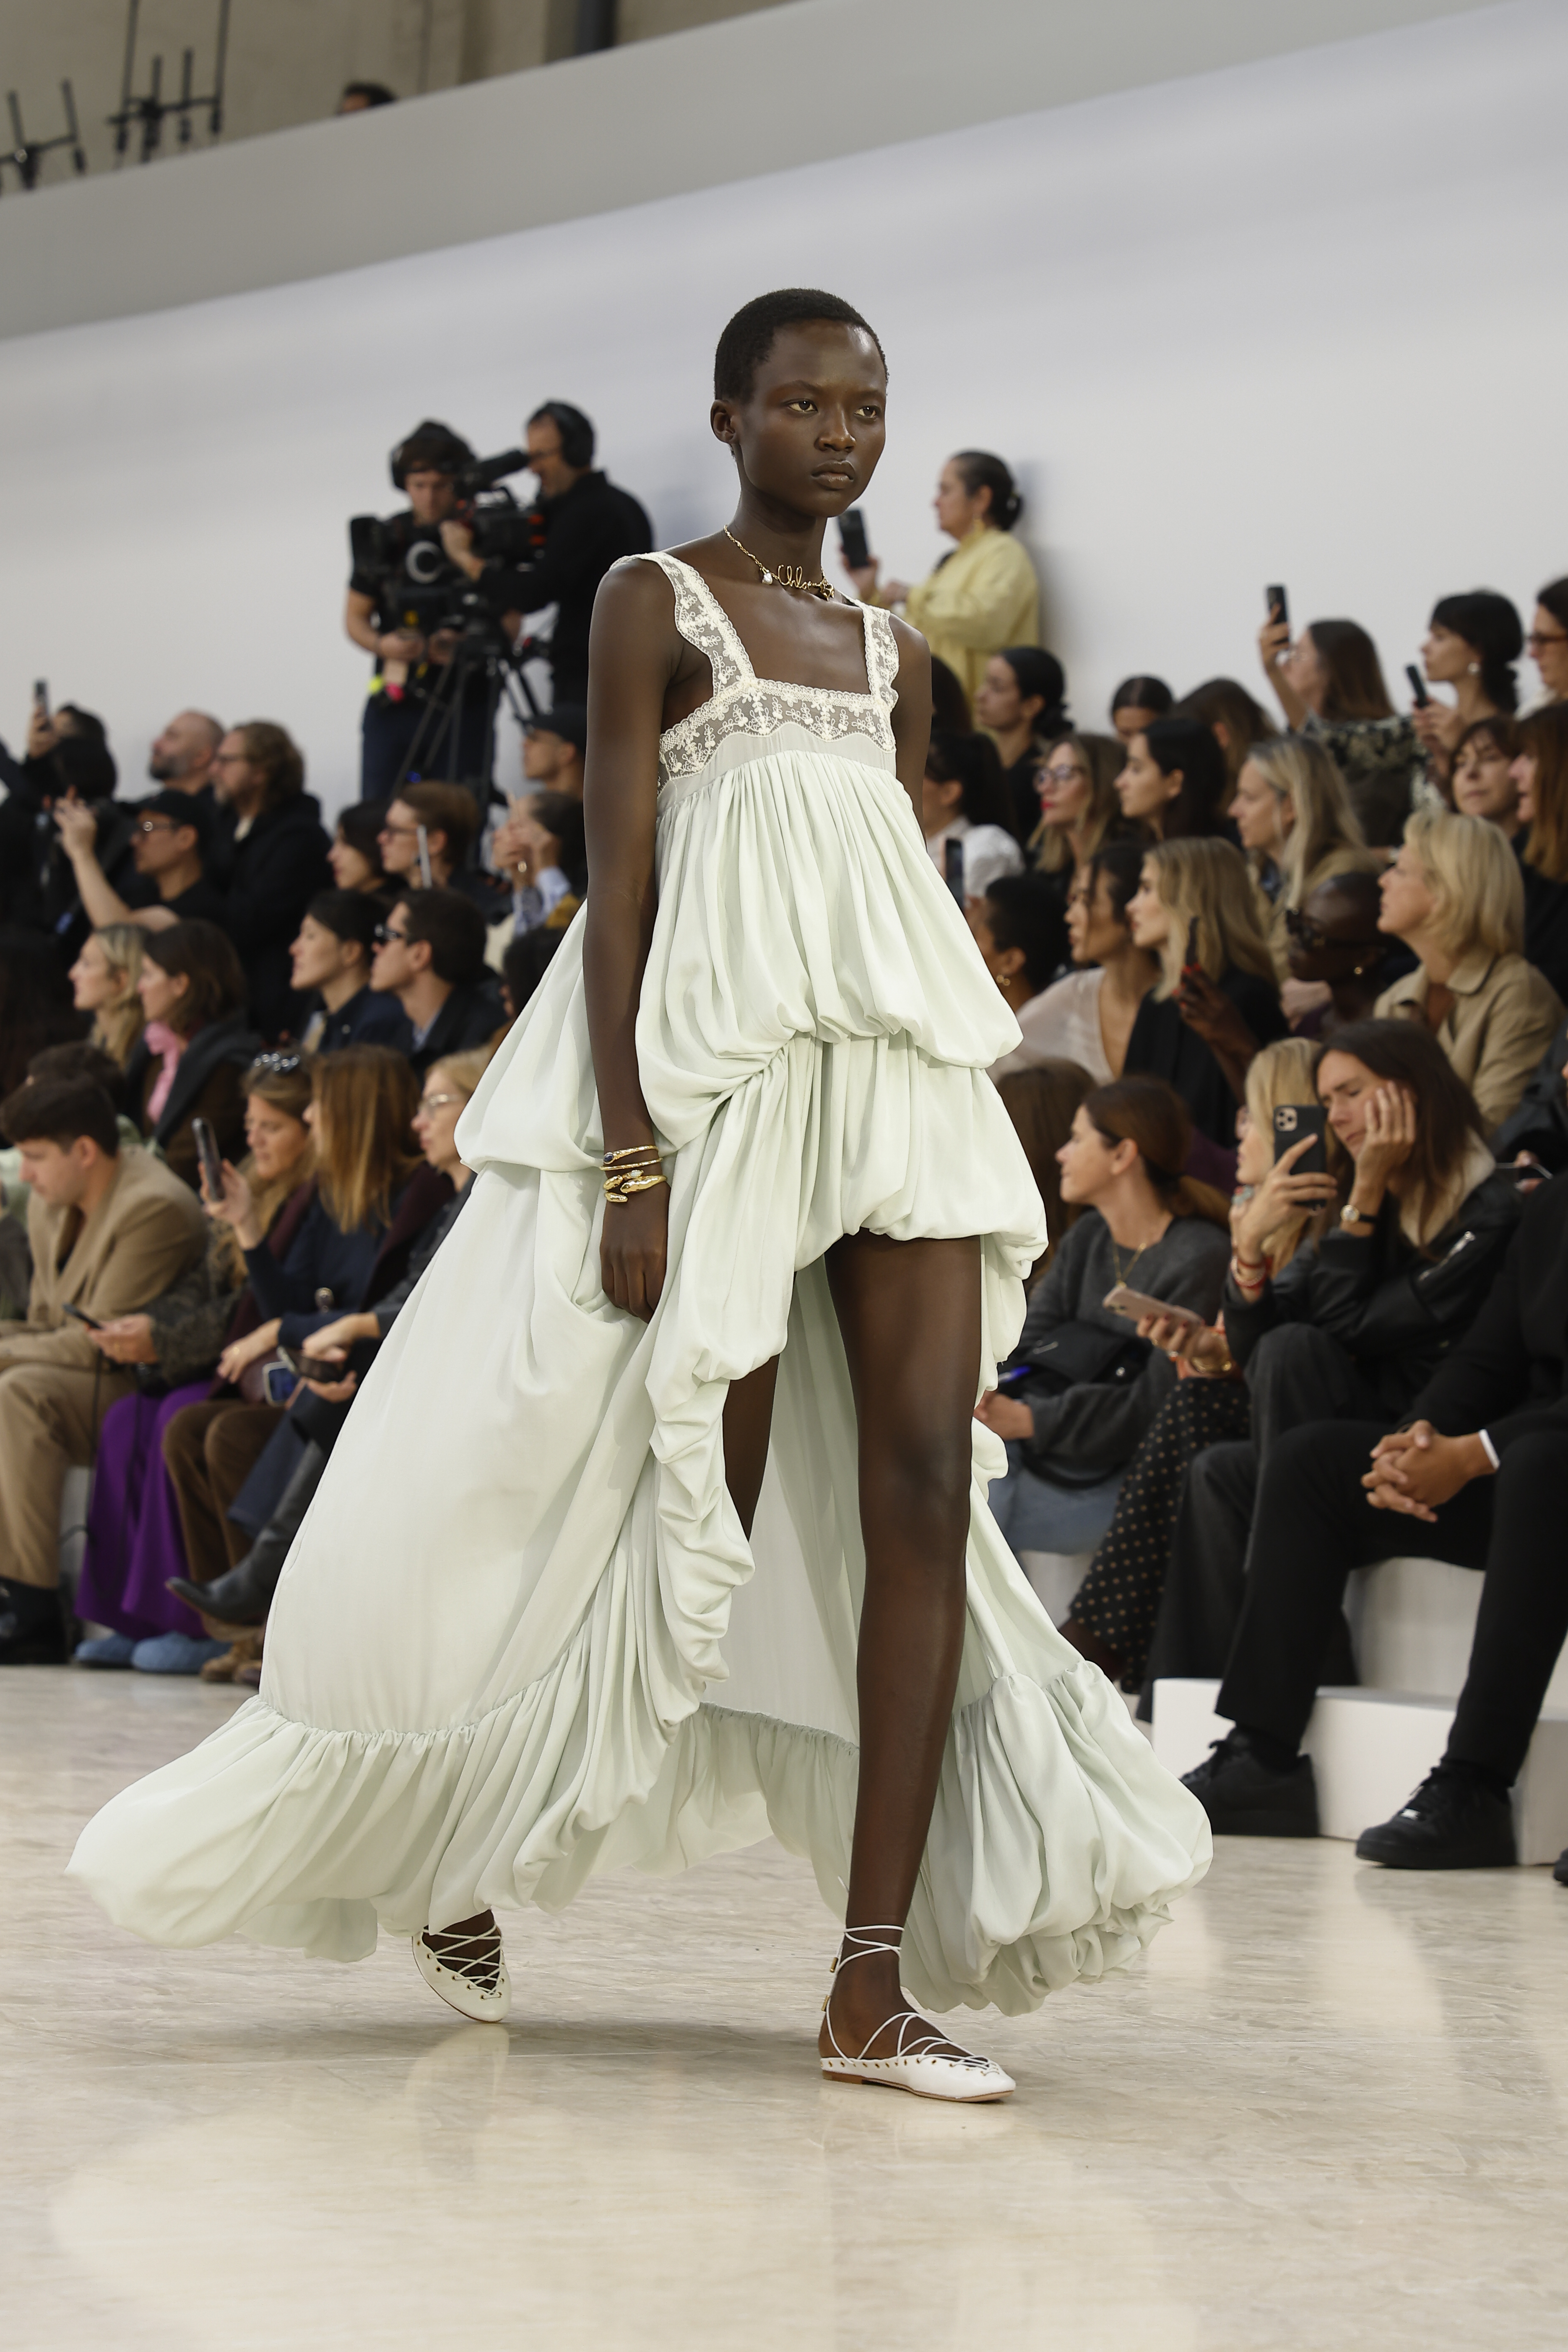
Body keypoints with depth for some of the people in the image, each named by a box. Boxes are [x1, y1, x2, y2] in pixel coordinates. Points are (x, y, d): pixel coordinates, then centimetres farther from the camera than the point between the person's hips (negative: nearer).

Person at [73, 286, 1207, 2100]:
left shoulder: (889, 649, 17)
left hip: (909, 1077, 5)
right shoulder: (655, 603, 1)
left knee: (925, 1482, -9)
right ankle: (446, 1850, 23)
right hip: (717, 1076, -5)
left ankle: (874, 1986, -10)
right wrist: (629, 1165, -15)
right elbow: (616, 894, -6)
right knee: (699, 1500, -2)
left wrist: (958, 1132, 13)